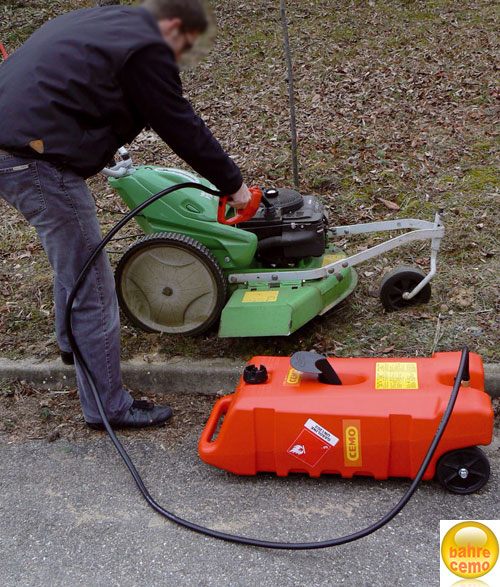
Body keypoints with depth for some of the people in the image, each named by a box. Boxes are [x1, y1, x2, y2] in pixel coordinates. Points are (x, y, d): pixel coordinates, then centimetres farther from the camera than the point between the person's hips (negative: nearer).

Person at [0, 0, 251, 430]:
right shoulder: (145, 48, -6)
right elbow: (182, 128, -5)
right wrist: (233, 184, 5)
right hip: (39, 162, -11)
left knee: (73, 254, 31)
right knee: (92, 287, -2)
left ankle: (73, 339, 51)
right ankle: (108, 407, 8)